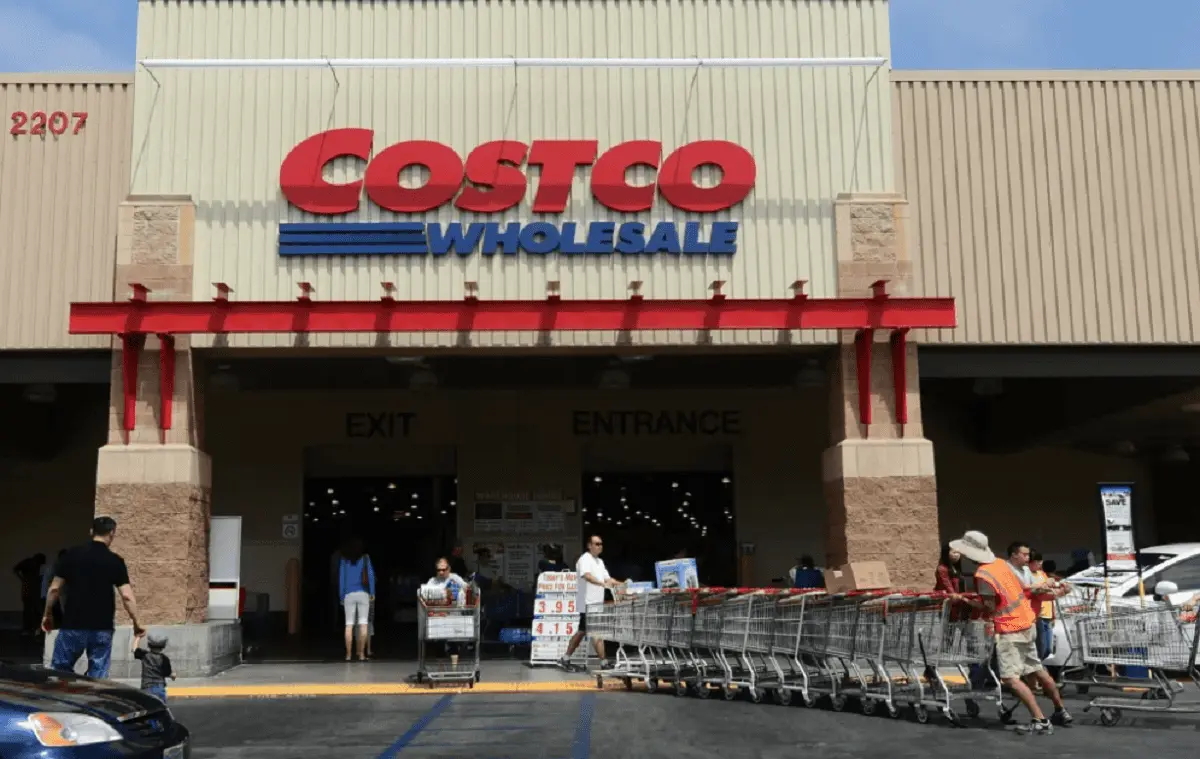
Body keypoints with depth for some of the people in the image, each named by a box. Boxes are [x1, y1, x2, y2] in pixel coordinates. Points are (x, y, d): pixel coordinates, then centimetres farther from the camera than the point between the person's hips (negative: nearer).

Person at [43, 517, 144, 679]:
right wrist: (136, 623, 1)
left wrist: (47, 615, 15)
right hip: (102, 627, 0)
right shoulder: (115, 561, -3)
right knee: (98, 675, 7)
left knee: (61, 669, 15)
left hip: (73, 624, 0)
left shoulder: (72, 555, 0)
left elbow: (54, 589, 2)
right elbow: (127, 596, -9)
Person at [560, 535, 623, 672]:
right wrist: (602, 584, -41)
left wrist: (621, 585, 1)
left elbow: (607, 579, 17)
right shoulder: (585, 559, -11)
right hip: (588, 603, -9)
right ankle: (603, 663, -8)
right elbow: (587, 576, -28)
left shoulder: (600, 561, 19)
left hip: (596, 603, 9)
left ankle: (565, 659, 19)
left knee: (582, 631, 12)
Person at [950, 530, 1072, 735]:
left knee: (1010, 678, -7)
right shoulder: (1002, 563, 3)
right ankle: (1062, 711, 32)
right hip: (1026, 624, 9)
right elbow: (1025, 589, 8)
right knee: (1037, 671, 20)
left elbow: (990, 607, -16)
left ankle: (1041, 721, -11)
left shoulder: (982, 575, -20)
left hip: (1009, 630, -9)